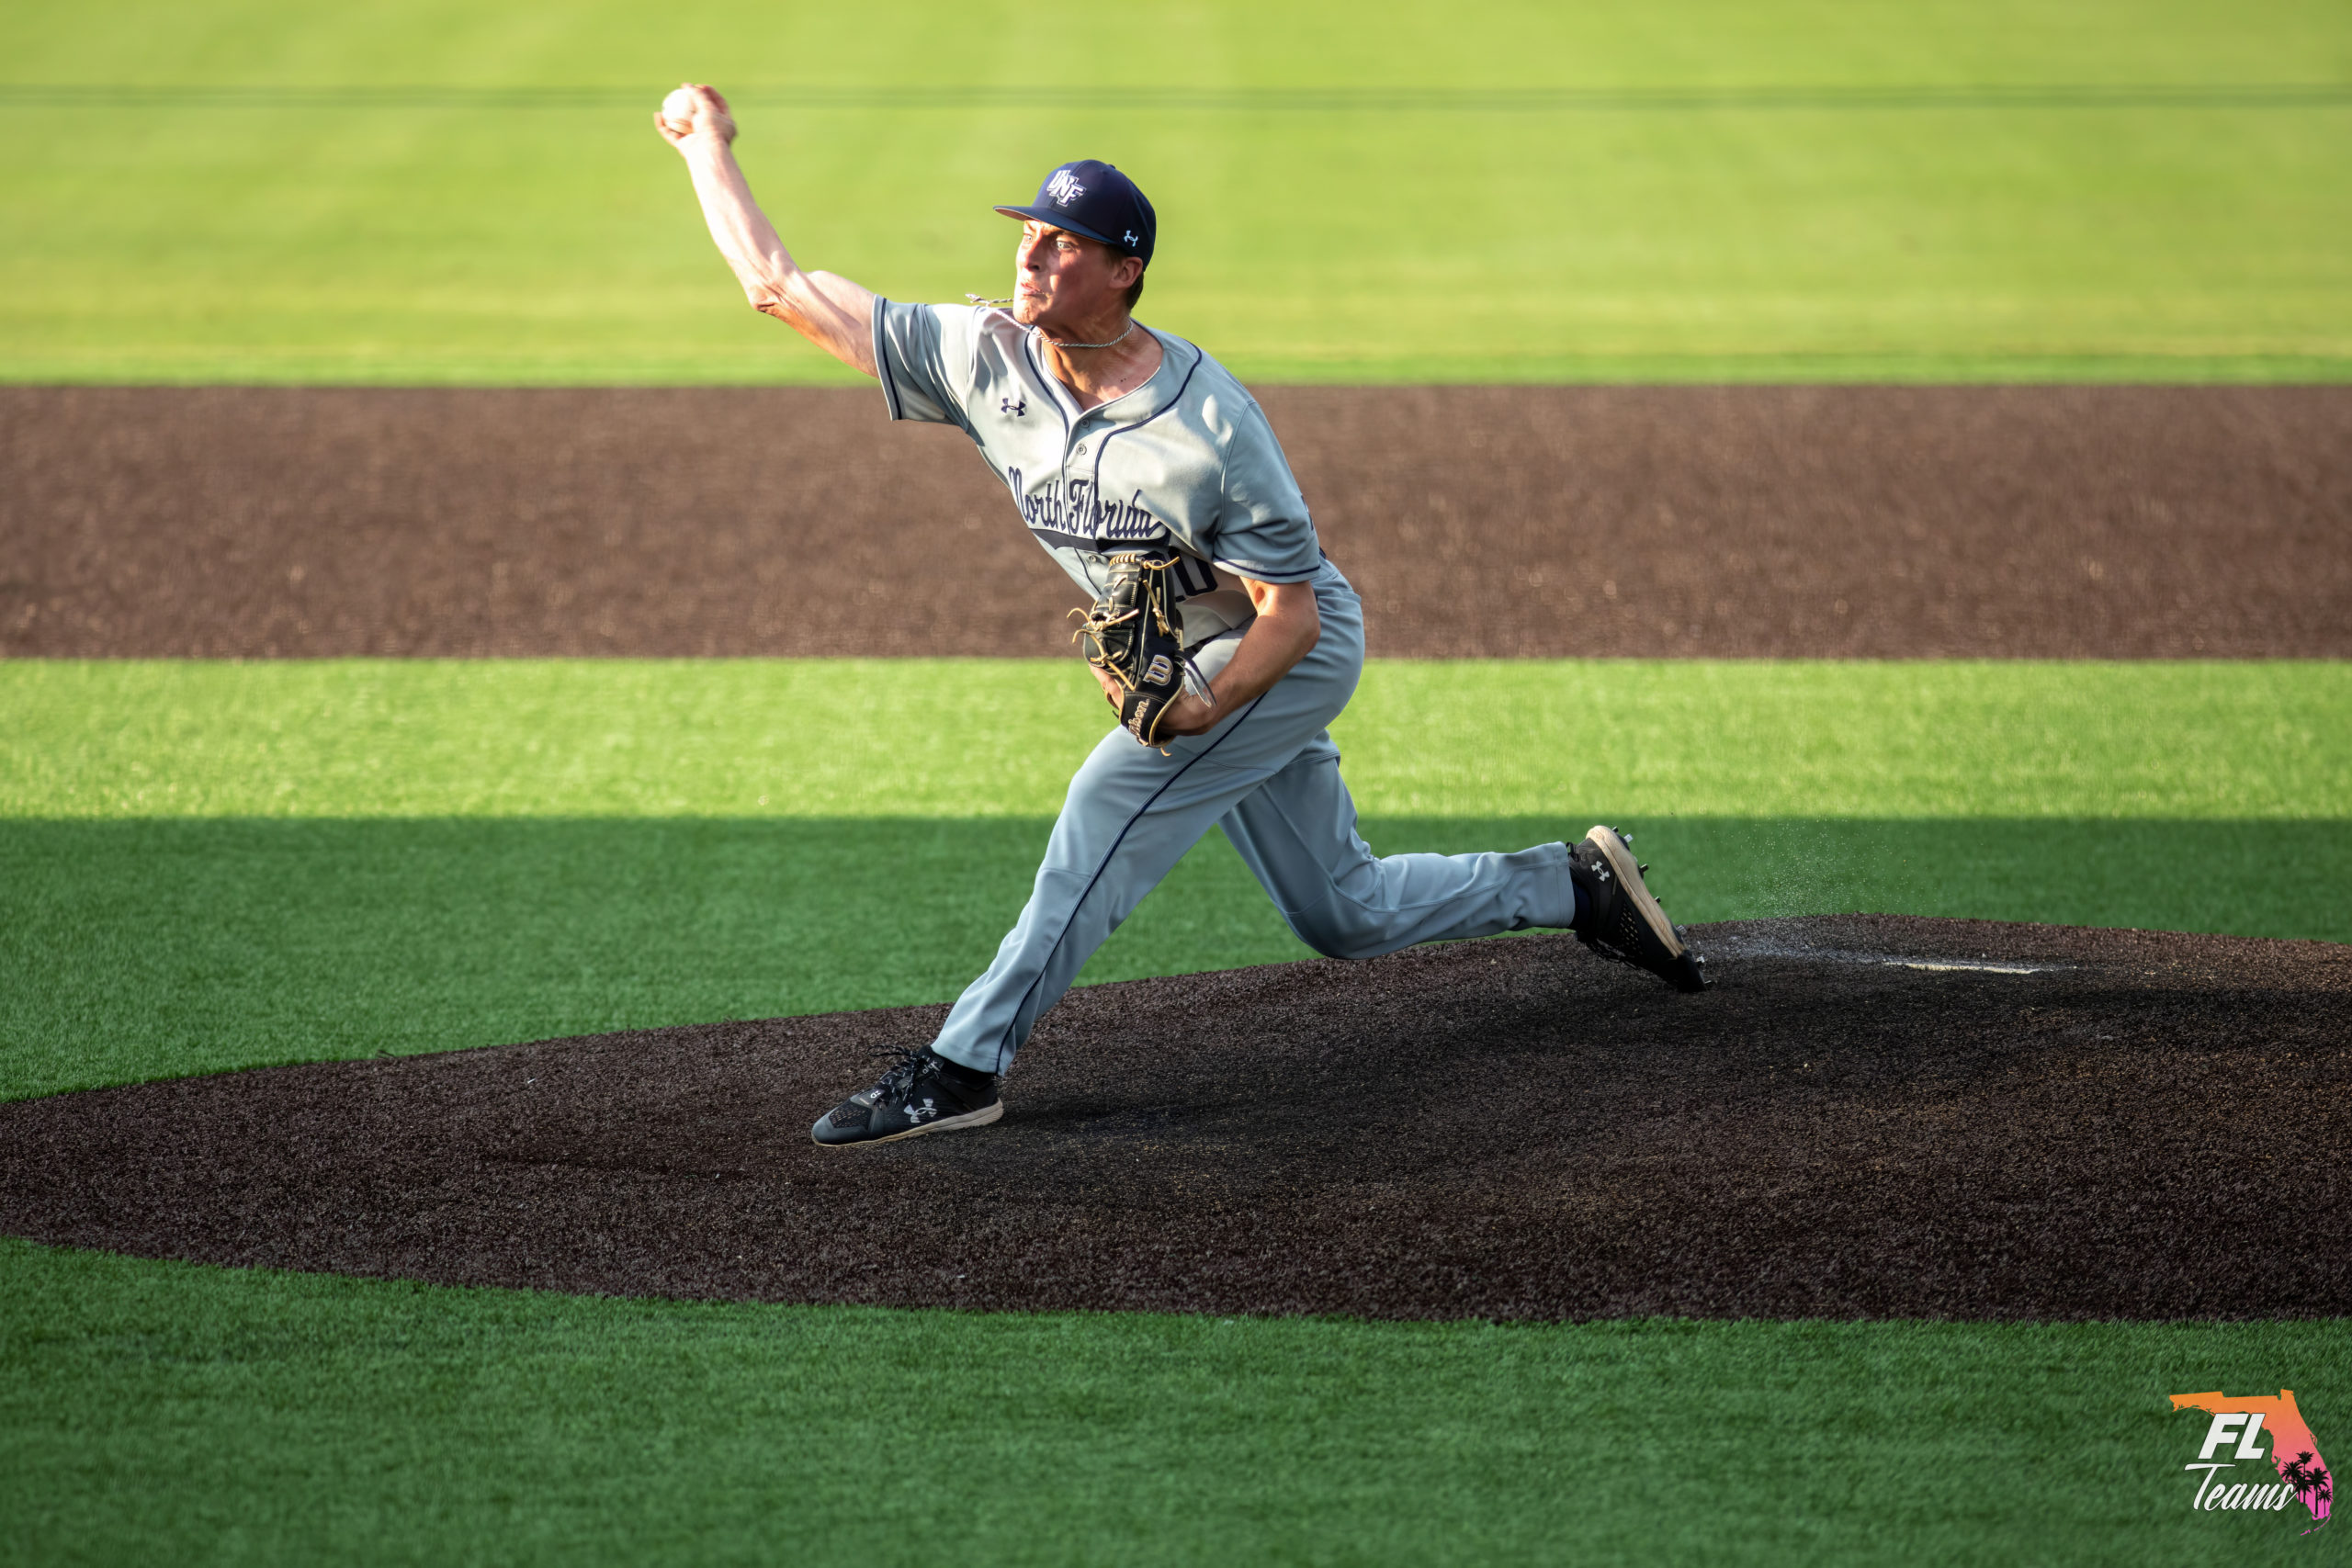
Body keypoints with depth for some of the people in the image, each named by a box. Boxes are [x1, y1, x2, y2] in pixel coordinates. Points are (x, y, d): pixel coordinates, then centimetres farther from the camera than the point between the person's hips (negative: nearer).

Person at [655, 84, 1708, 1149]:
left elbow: (1292, 612, -25)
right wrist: (708, 148, -16)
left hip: (1292, 652, -7)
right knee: (1344, 914, 14)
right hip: (1194, 665, 7)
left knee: (1112, 801, -23)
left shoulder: (1210, 429, -31)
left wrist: (1202, 709, -40)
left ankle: (964, 1066, -20)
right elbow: (781, 287, -12)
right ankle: (1579, 887, 32)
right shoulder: (981, 358, -15)